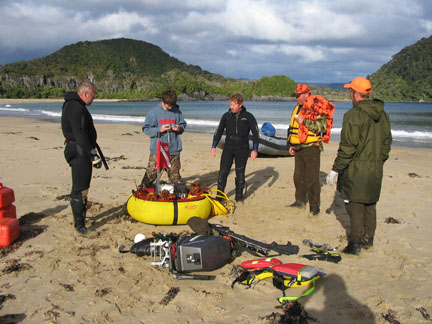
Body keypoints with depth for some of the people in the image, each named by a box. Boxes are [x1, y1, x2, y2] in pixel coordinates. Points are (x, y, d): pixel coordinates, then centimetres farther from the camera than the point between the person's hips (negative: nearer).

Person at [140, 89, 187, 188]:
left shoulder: (177, 111, 6)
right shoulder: (153, 112, -2)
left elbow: (183, 125, 19)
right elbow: (146, 129, 0)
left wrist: (179, 128, -5)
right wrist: (159, 130, -15)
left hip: (174, 150, 2)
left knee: (175, 174, 9)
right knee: (151, 173, -2)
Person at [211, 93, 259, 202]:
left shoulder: (248, 117, -1)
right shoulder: (226, 116, 5)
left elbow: (256, 133, 1)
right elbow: (219, 131, 12)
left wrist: (255, 150, -6)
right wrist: (214, 146, 7)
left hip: (242, 149, -1)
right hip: (228, 148, 2)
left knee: (240, 173, 6)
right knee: (223, 171, -4)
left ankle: (239, 195, 19)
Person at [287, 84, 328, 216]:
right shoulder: (297, 108, 16)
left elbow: (322, 126, -24)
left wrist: (304, 121, -23)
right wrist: (291, 145, 19)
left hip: (311, 148, -8)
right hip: (298, 149, 8)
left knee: (312, 179, -6)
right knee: (298, 177, 14)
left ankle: (314, 206, 1)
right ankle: (300, 201, 27)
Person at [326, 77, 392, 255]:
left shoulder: (354, 115, -17)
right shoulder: (383, 115, 7)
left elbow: (348, 148, -19)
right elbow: (387, 142, 14)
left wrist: (335, 169, -13)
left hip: (356, 170, -7)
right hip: (375, 170, 7)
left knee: (355, 206, 2)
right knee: (370, 205, 17)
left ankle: (355, 243, 7)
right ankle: (368, 239, 28)